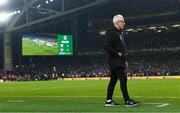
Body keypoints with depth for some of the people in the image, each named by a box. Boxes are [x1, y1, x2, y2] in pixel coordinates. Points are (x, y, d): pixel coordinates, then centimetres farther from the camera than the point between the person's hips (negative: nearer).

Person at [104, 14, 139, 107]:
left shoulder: (119, 33, 20)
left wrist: (125, 61, 20)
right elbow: (107, 47, -20)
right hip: (115, 61, -10)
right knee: (123, 79, -13)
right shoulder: (112, 32, -12)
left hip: (119, 61, 10)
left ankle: (109, 101, 15)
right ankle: (127, 101, -12)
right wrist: (118, 53, -17)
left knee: (113, 80, 10)